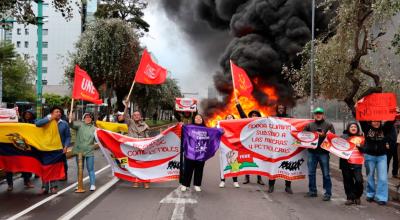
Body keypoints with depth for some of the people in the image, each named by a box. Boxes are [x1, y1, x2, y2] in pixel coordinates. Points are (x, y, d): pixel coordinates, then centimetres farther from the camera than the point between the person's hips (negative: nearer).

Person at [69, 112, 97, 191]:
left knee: (90, 169, 1)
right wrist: (70, 120, -41)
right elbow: (73, 125, -20)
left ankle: (92, 185, 9)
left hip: (89, 152, 0)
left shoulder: (94, 128, 4)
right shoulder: (80, 125, -1)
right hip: (79, 151, 1)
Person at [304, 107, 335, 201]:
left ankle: (328, 193, 8)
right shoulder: (310, 125, 12)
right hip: (312, 152, 4)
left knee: (326, 174, 1)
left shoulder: (328, 125, 3)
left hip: (323, 152, -3)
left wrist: (324, 135, -18)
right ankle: (312, 191, 21)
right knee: (311, 173, 9)